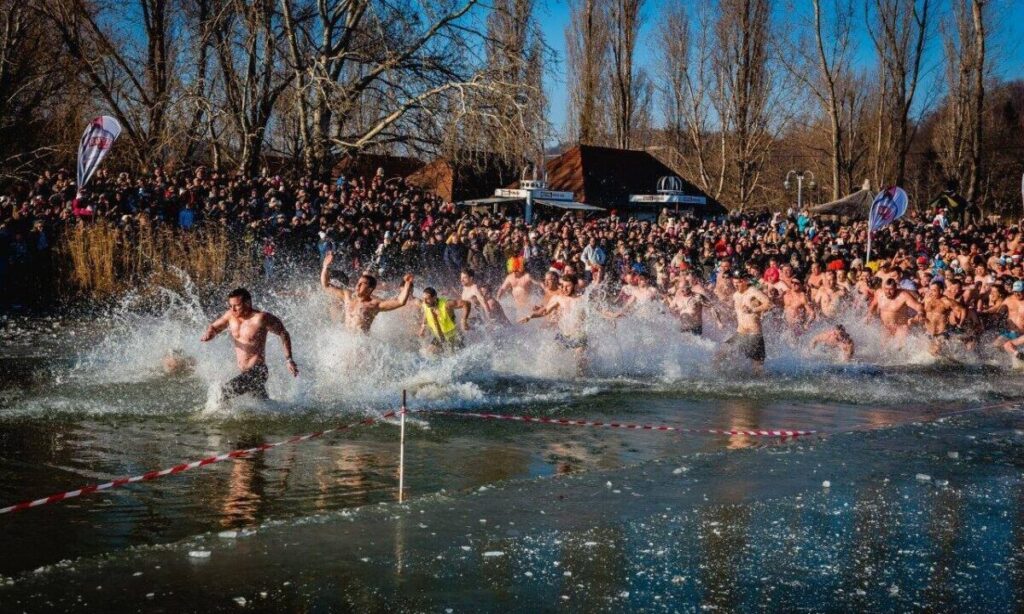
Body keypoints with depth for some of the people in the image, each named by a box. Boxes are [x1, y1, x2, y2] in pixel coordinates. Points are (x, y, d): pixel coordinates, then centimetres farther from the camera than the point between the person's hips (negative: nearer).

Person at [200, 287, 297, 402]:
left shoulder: (260, 318, -16)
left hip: (257, 371, -8)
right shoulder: (231, 315, 2)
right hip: (243, 373, 8)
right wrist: (209, 333, -8)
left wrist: (288, 359, -11)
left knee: (228, 388, -26)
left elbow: (283, 333, -7)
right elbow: (214, 327, 16)